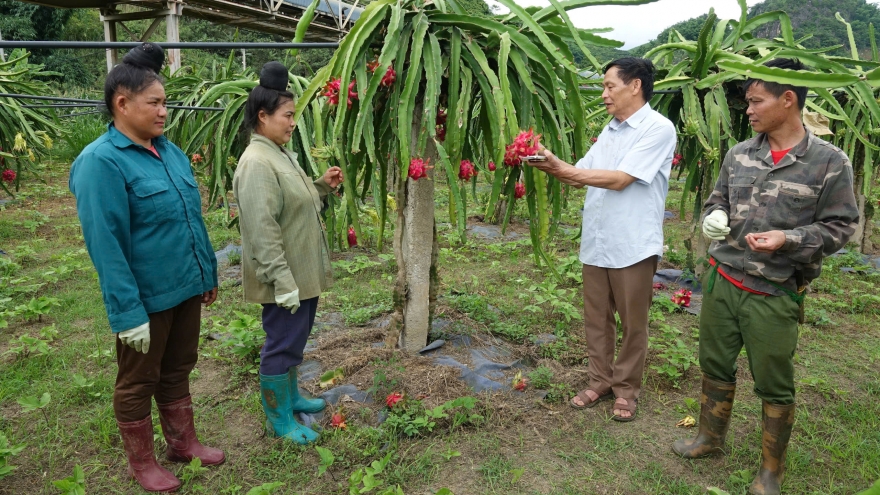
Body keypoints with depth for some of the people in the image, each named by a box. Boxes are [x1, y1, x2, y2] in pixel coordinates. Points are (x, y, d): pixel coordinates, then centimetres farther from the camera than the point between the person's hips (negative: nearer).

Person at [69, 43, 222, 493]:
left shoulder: (169, 151, 5)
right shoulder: (101, 161, -17)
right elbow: (106, 245, -20)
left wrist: (208, 273, 14)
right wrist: (129, 312, -21)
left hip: (185, 288, 7)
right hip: (146, 298, -7)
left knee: (177, 370, 21)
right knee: (138, 382, 13)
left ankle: (183, 442, 40)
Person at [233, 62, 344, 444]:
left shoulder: (282, 154, 10)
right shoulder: (257, 164, -21)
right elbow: (262, 231, -26)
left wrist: (323, 186, 5)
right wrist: (283, 282, -26)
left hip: (303, 271, 10)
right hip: (284, 277, -10)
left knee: (294, 338, 22)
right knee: (282, 344, 4)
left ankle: (290, 395, 40)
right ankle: (278, 419, 20)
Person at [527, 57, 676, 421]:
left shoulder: (658, 129, -10)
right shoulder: (610, 130, 14)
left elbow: (620, 179, -18)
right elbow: (581, 177, 14)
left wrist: (563, 170, -17)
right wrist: (552, 166, -3)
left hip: (633, 246, -7)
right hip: (596, 242, 7)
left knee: (632, 323, 9)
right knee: (596, 318, 15)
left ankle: (626, 388, 26)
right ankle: (600, 381, 31)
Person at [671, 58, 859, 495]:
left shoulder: (829, 162, -8)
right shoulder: (738, 154, 5)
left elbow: (840, 226, -5)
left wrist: (788, 239, -21)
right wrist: (714, 218, -6)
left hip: (774, 294, -4)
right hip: (721, 281, 5)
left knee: (774, 385, 8)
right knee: (715, 365, 18)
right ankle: (711, 438, 40)